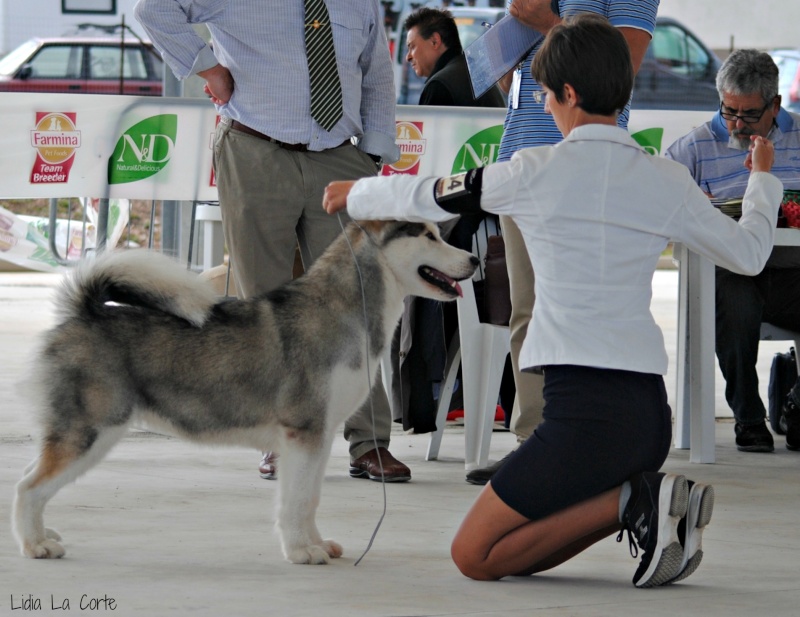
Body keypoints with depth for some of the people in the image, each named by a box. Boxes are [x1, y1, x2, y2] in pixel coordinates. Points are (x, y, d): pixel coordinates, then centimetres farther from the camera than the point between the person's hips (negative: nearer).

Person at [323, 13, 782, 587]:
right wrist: (763, 180, 42)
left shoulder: (538, 173, -4)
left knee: (474, 556, 3)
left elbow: (430, 198, 10)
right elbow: (749, 253, 21)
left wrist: (356, 194, 30)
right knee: (521, 557, 20)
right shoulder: (667, 181, 8)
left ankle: (631, 501, -11)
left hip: (584, 409, -6)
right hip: (651, 408, 6)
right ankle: (655, 499, -1)